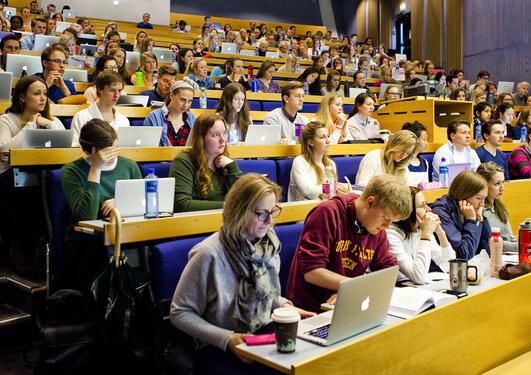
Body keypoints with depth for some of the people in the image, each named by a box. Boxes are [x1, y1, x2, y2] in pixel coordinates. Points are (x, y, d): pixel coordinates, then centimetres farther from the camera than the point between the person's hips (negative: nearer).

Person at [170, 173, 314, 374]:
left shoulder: (269, 243, 5)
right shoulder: (209, 254, -17)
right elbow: (180, 313, -11)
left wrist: (284, 305, 0)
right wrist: (227, 339, -19)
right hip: (219, 349, -6)